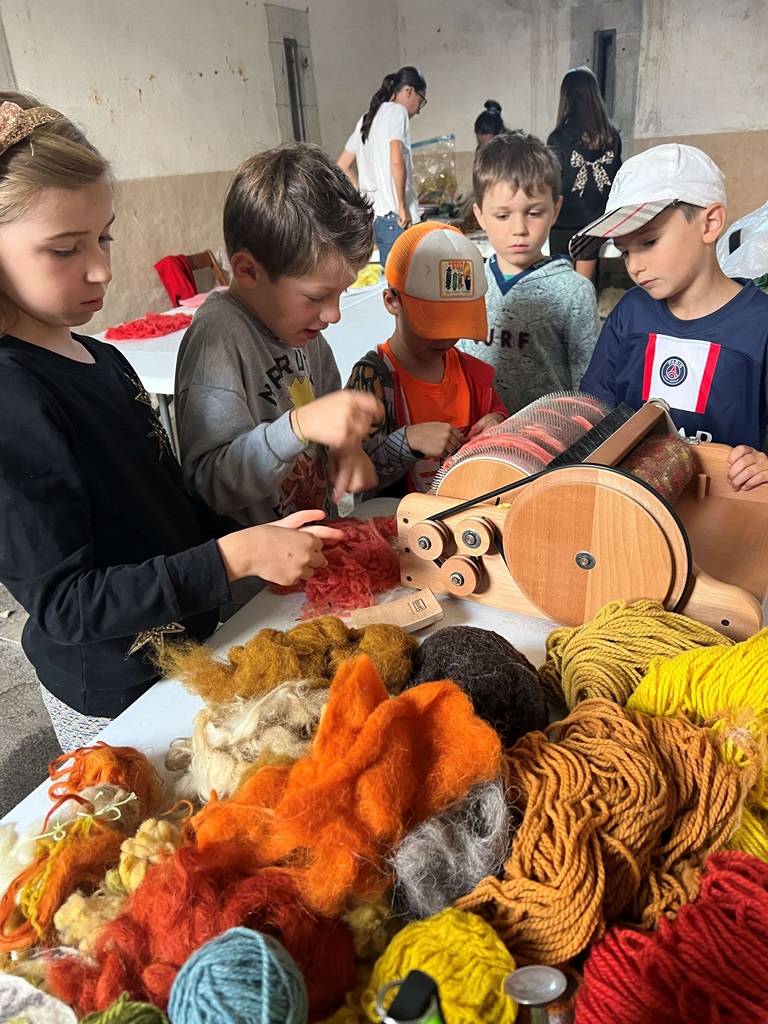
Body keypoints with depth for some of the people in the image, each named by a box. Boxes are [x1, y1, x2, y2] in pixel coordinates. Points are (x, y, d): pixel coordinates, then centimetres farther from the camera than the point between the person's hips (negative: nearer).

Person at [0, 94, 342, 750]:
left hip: (183, 642, 8)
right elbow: (63, 602, -26)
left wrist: (260, 536, -2)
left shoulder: (100, 359, 1)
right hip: (114, 700, -7)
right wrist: (233, 558, -32)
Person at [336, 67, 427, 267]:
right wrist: (402, 206, -13)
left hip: (373, 217, 8)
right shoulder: (397, 111, -4)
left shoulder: (366, 119, 19)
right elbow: (396, 161, -19)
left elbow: (342, 166, 23)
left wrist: (367, 197, 19)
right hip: (395, 217, -8)